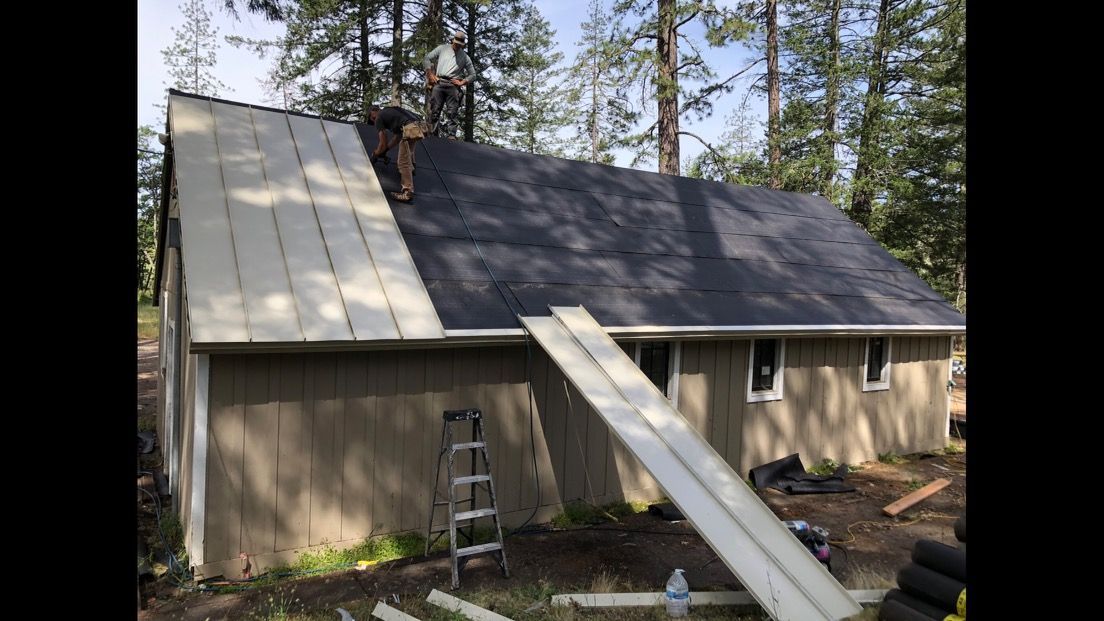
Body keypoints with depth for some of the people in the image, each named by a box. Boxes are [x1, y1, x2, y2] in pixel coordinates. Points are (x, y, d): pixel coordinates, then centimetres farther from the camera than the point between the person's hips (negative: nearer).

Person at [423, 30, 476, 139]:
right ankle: (433, 135, -3)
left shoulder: (465, 57, 16)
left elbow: (472, 74, 17)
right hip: (439, 83, 0)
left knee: (451, 112, -9)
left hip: (453, 85, 0)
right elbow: (427, 58, 13)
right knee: (434, 110, -5)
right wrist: (430, 75, 3)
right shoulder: (442, 48, 15)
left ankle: (451, 136, -14)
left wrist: (462, 82, 1)